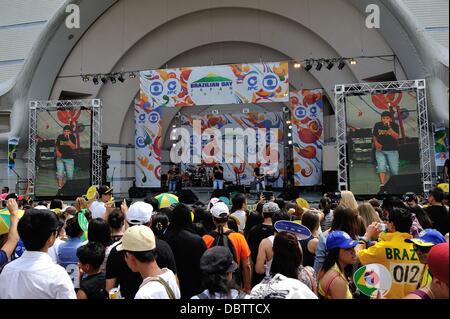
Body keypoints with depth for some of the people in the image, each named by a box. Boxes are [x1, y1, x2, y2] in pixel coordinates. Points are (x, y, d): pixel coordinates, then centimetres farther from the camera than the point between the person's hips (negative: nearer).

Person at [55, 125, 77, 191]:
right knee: (60, 173, -7)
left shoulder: (72, 137, -5)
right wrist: (57, 151, -6)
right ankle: (60, 188, -6)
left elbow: (73, 147, -18)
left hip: (69, 159, -2)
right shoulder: (60, 137, 3)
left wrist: (68, 139, -25)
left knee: (70, 175, 2)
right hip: (60, 158, 2)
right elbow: (56, 146, 13)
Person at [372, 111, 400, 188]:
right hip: (380, 150, 1)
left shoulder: (394, 125, -2)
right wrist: (376, 143, -4)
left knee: (394, 170, -2)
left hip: (392, 151, 0)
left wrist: (389, 128, -25)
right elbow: (374, 136, 15)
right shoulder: (377, 125, 3)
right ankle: (382, 183, -27)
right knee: (381, 165, -23)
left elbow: (397, 137, -16)